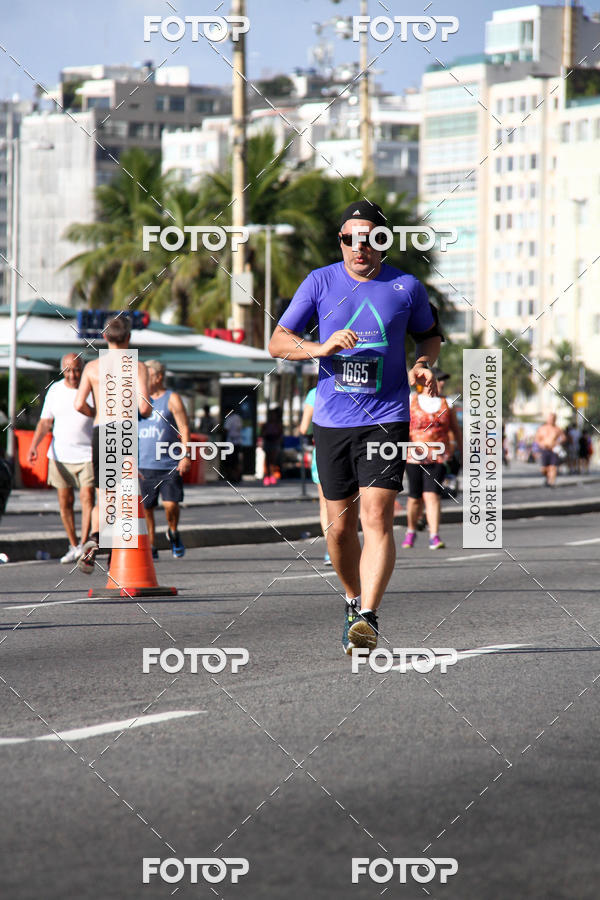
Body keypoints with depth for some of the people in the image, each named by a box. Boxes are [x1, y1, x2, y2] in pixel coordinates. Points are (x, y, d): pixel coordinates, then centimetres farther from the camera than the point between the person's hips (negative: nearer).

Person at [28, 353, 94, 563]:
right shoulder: (55, 390, 6)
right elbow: (45, 422, 9)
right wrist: (34, 445, -5)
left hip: (88, 454, -3)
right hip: (60, 455, 3)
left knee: (87, 498, -13)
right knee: (65, 502, 5)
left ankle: (84, 544, -11)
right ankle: (73, 546, 15)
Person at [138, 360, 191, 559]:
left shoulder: (172, 399, 1)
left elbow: (184, 428, -4)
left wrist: (186, 455, -14)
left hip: (169, 465, -4)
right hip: (144, 465, 4)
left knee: (171, 504, -11)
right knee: (146, 508, 3)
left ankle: (173, 533, 17)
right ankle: (151, 547, 14)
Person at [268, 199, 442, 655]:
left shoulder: (407, 288, 2)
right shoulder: (320, 282, 2)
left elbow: (429, 334, 20)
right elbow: (278, 342, 3)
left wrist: (423, 366, -2)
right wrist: (322, 348, -16)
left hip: (387, 417, -2)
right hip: (332, 420, 2)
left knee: (376, 517, -16)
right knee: (340, 524, 9)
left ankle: (368, 617, -22)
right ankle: (354, 598, 32)